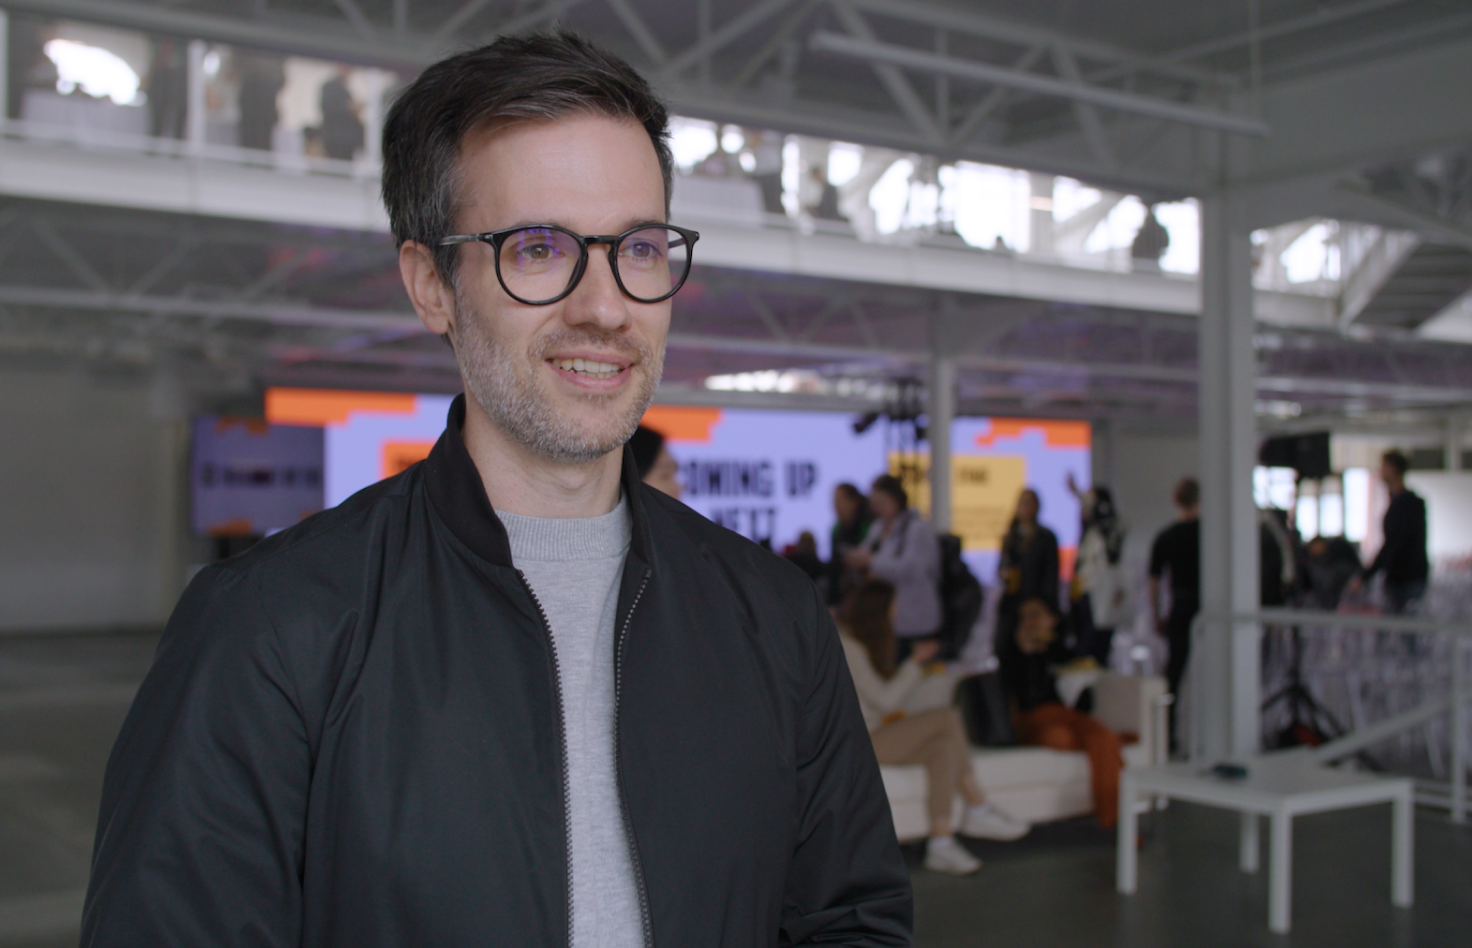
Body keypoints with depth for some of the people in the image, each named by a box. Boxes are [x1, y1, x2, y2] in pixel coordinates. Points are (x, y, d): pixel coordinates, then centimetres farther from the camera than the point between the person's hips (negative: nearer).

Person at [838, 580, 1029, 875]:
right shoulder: (846, 648, -14)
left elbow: (883, 698, 14)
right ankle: (978, 810, -12)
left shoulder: (859, 644, 17)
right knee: (948, 718, -18)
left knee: (942, 747, -12)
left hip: (877, 733, 9)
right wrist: (915, 663, -7)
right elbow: (885, 700, -16)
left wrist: (920, 670, 6)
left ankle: (941, 844, -17)